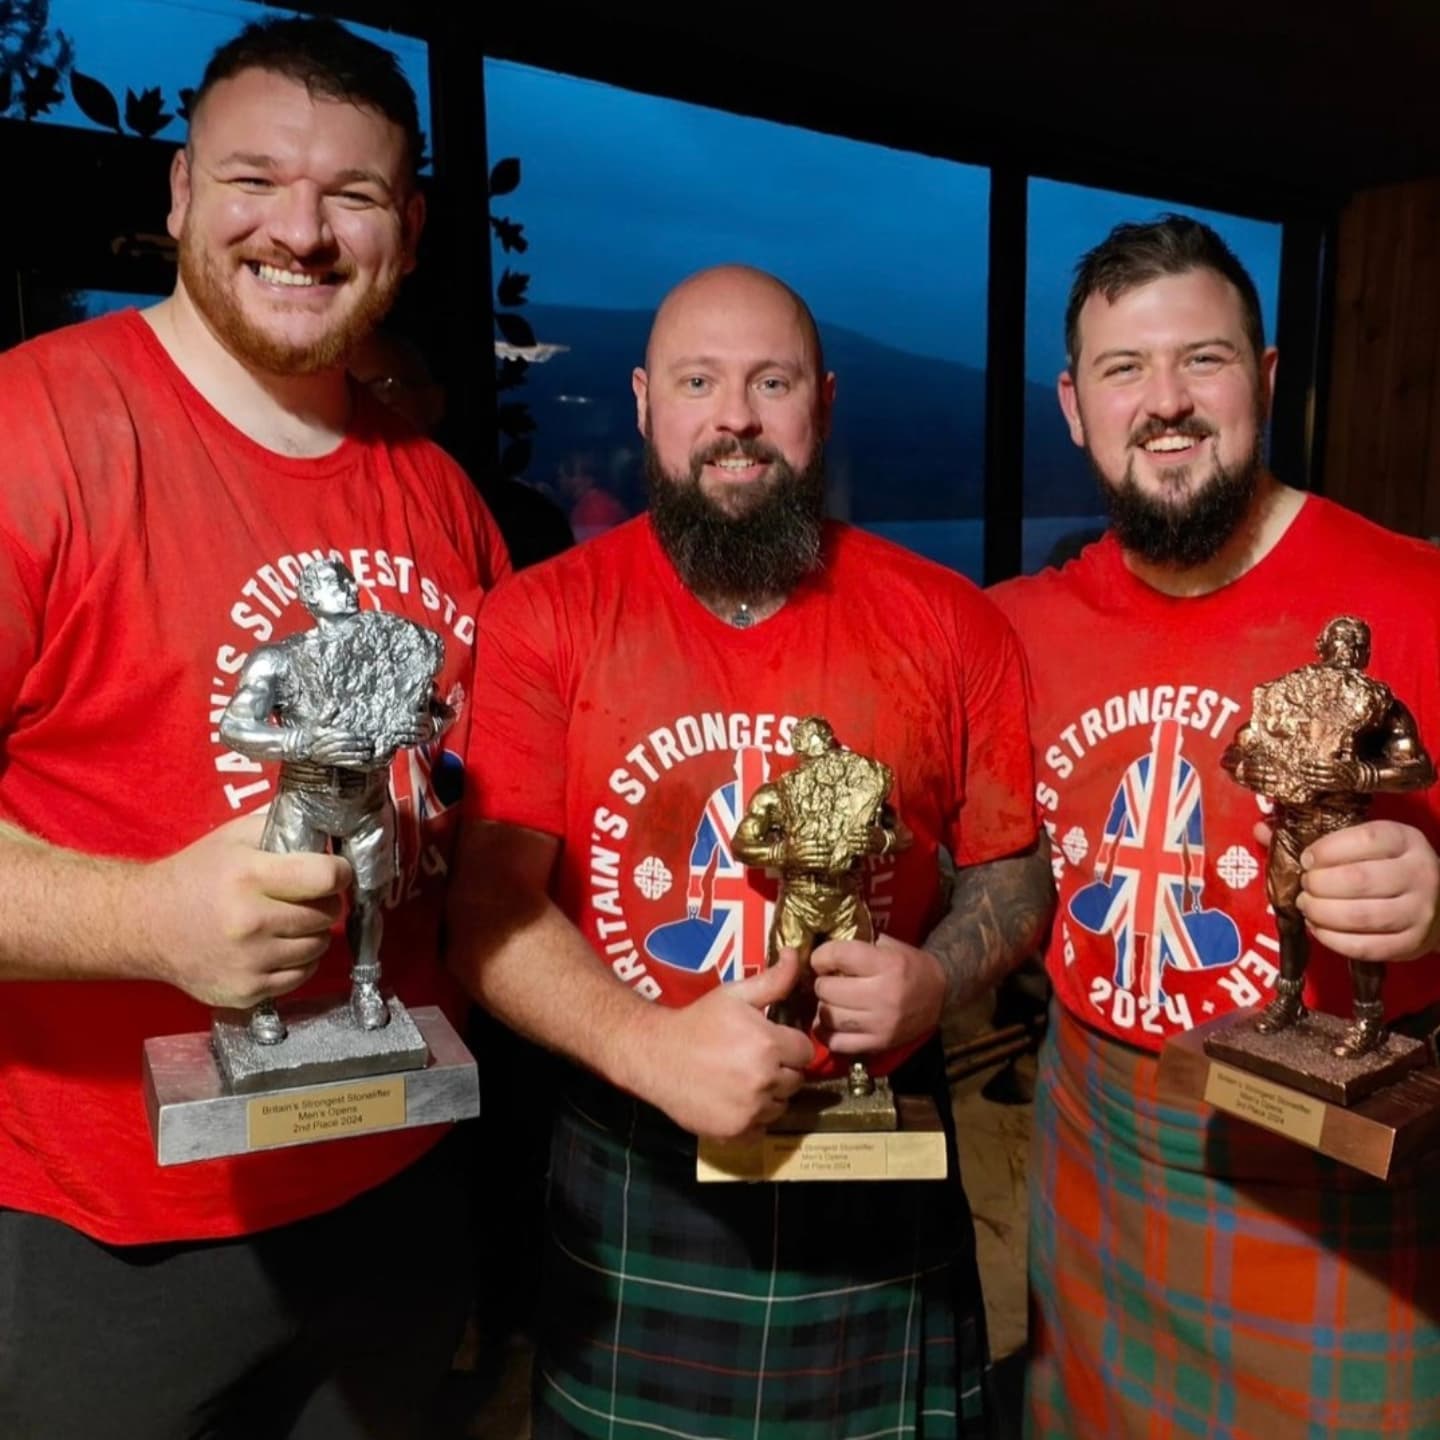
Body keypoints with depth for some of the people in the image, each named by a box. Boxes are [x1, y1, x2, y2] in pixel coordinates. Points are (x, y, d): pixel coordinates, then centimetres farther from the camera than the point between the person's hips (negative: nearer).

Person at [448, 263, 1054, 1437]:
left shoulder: (950, 625, -3)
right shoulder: (540, 620, -6)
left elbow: (1016, 871, 4)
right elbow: (489, 908, -11)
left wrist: (937, 977, -16)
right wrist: (649, 1048, -25)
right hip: (629, 1174, 0)